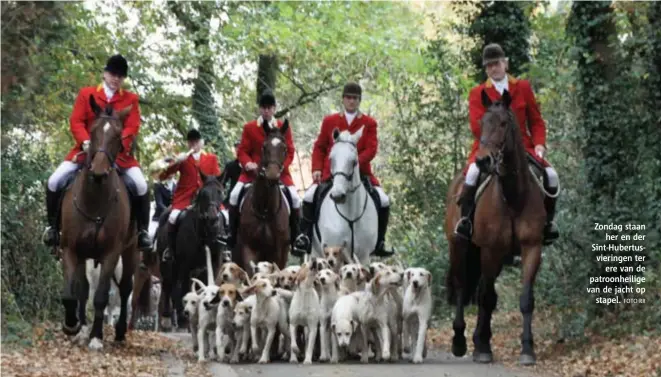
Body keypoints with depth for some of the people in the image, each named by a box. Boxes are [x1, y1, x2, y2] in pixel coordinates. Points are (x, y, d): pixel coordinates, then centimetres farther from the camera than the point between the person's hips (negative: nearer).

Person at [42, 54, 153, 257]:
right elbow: (76, 122, -2)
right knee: (55, 181, -15)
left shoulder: (130, 99, 5)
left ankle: (142, 230, -3)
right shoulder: (86, 94, 5)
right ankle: (53, 225, 5)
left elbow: (133, 127, -4)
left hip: (119, 153, 0)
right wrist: (86, 142, -22)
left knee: (141, 185, -20)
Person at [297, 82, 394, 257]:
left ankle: (379, 243, 0)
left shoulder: (369, 123, 7)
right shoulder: (329, 121, 11)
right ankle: (306, 237, -9)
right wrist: (317, 169, -5)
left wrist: (356, 162, -20)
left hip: (360, 172, 0)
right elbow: (319, 147, 11)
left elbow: (371, 149, -3)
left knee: (384, 201, -16)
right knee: (309, 197, -20)